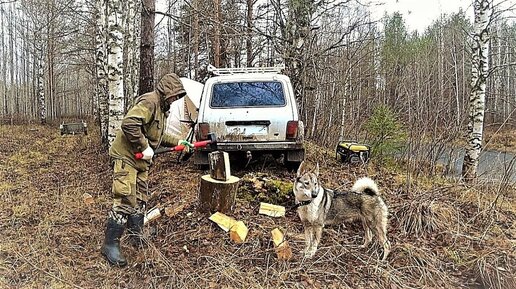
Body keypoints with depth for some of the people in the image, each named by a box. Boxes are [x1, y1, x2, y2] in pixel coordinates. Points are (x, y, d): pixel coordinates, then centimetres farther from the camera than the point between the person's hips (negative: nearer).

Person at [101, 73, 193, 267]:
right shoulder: (149, 102, -17)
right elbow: (129, 124, -31)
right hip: (126, 157, -10)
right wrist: (144, 147, -25)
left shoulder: (161, 108, 16)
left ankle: (136, 238, 31)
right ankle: (110, 245, 1)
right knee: (125, 201, -10)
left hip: (140, 160, 10)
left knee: (140, 200, 16)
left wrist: (177, 142, 16)